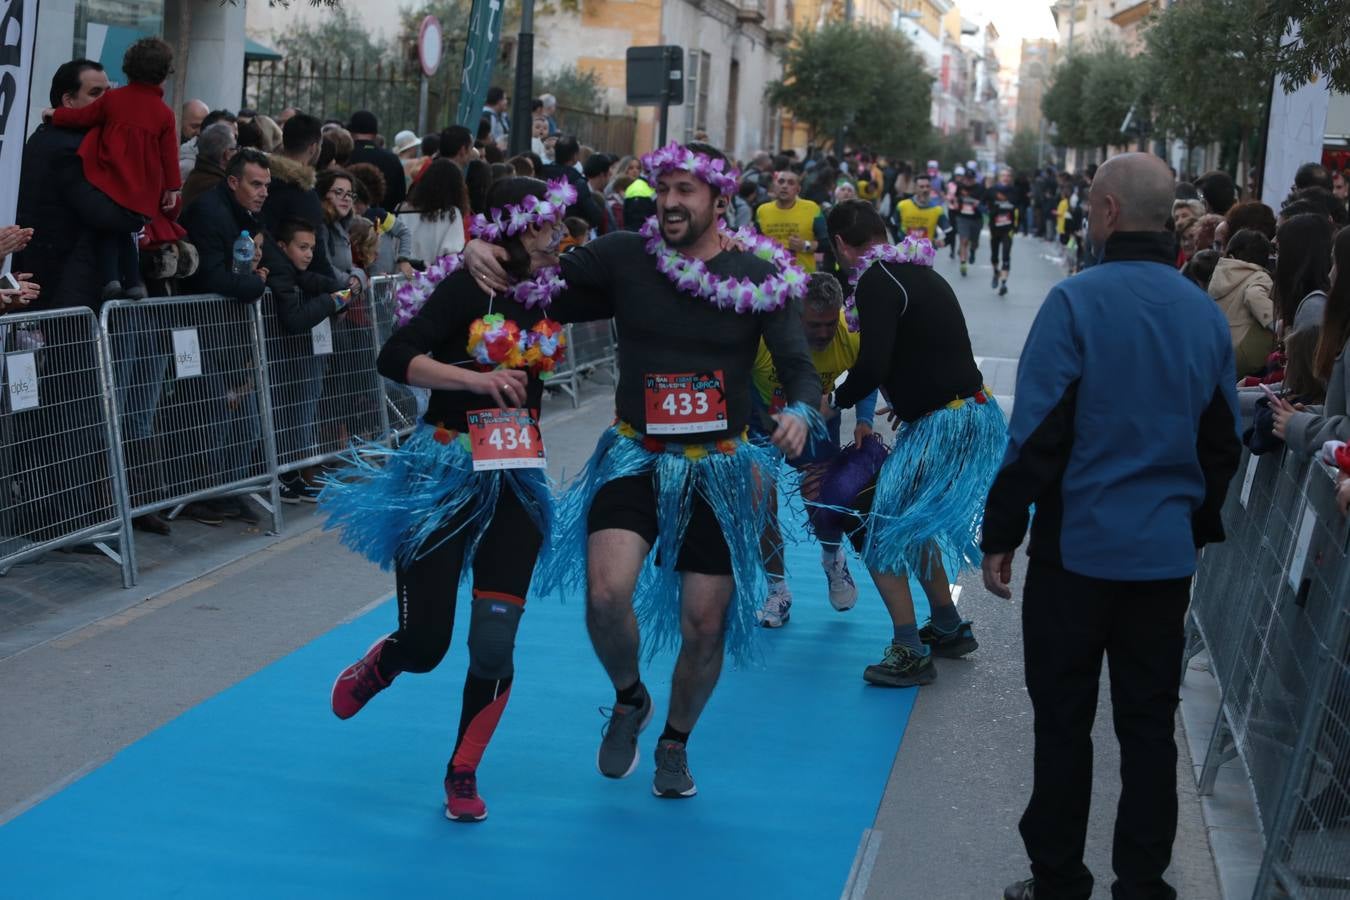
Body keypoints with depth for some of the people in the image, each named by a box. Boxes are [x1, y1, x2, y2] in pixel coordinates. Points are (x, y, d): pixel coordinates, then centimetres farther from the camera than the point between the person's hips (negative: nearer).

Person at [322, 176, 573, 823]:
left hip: (517, 484, 4)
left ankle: (463, 775, 17)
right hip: (443, 476, -4)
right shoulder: (469, 288, -12)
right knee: (425, 645, 2)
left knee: (493, 648, -5)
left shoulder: (553, 291, 3)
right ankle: (374, 667, 39)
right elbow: (395, 357, -20)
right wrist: (478, 379, -27)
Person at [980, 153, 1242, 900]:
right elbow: (1222, 441, 12)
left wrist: (1000, 535, -6)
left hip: (1078, 544, -4)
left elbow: (1037, 432, -14)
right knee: (1149, 725, 11)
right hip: (1166, 551, 4)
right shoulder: (1205, 312, 4)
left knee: (1064, 721, 6)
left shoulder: (1077, 300, -12)